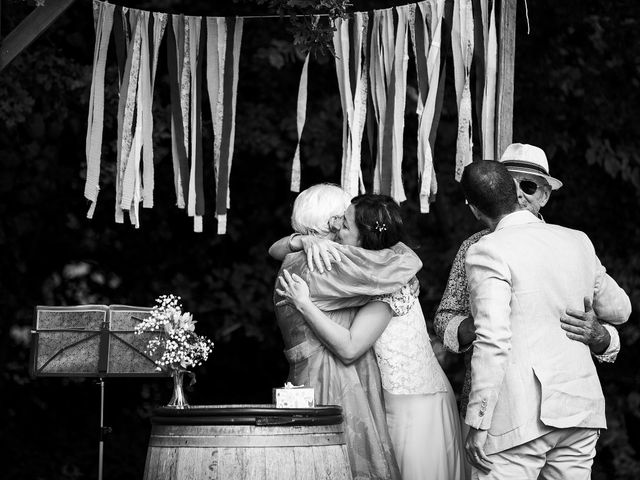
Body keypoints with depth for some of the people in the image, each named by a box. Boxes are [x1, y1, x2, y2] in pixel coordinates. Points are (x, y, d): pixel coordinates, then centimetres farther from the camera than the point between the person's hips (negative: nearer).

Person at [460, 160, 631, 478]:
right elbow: (619, 310, 24)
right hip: (580, 409, 6)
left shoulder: (489, 252, -9)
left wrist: (477, 424, -14)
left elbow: (493, 343, -16)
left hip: (519, 417, -6)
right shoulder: (578, 242, 11)